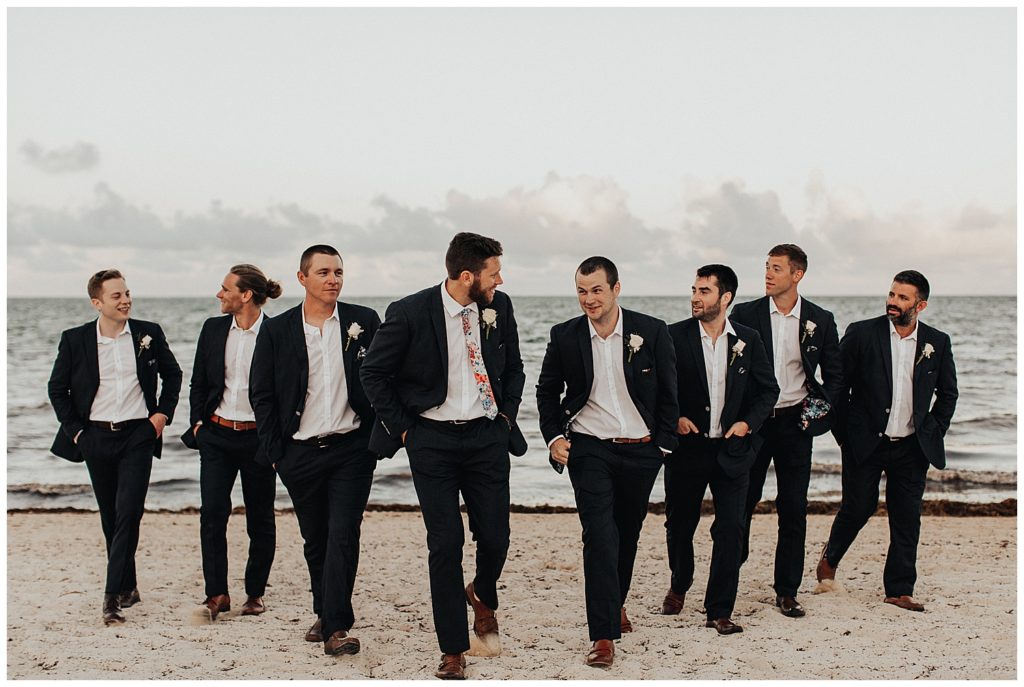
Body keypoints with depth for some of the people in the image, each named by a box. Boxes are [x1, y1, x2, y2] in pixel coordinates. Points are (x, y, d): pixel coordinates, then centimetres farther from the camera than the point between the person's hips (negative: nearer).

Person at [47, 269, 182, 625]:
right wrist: (74, 430, 1)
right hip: (96, 438, 1)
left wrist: (163, 412, 4)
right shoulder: (75, 340, -1)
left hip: (137, 435, -1)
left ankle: (113, 595, -11)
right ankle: (128, 588, 24)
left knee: (128, 514, -12)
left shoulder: (149, 333, 1)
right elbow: (57, 388, 8)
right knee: (111, 518, 10)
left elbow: (172, 374, 15)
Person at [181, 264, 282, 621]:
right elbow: (198, 382, 14)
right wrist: (197, 422, 4)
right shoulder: (213, 328, 7)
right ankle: (217, 594, 0)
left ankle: (255, 593, 18)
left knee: (260, 518, 6)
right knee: (212, 512, -6)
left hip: (258, 438, -3)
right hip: (216, 434, 3)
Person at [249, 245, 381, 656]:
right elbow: (261, 395, 4)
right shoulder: (276, 330, 2)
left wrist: (377, 437, 0)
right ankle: (324, 614, 29)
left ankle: (336, 627, -9)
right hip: (299, 453, 2)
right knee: (315, 540, 13)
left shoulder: (364, 322, 1)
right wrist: (275, 452, 0)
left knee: (343, 536, -9)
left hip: (351, 449, -1)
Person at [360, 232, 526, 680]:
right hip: (433, 440, -3)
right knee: (445, 545, -1)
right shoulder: (410, 313, -12)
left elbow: (513, 367, 17)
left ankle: (482, 598, 37)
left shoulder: (498, 307, 1)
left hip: (487, 437, 3)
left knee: (495, 538, 2)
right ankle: (453, 650, 10)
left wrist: (507, 415, 8)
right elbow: (374, 373, -2)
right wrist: (401, 427, -2)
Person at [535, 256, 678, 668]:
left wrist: (664, 445, 0)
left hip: (640, 450, 1)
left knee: (627, 534, 16)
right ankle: (604, 635, -11)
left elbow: (668, 394, 2)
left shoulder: (651, 332, -6)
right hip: (589, 449, -1)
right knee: (599, 535, -12)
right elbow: (547, 390, 10)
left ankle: (616, 604, 41)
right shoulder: (565, 336, -3)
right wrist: (553, 437, -1)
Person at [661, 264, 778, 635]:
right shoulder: (674, 336, -3)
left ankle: (719, 610, 3)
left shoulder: (748, 340, 2)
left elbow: (768, 389, 8)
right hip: (686, 447, 0)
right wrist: (673, 418, -13)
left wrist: (748, 423, -6)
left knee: (730, 528, -5)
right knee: (679, 524, 13)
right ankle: (679, 586, 39)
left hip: (732, 448, 0)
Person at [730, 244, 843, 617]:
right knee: (742, 501, 4)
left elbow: (835, 373, 10)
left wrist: (822, 407, -3)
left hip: (795, 422, 1)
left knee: (794, 509, 3)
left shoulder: (820, 320, 3)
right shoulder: (745, 314, 0)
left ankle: (787, 592, 11)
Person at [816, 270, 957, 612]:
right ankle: (830, 558, 33)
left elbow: (947, 393, 13)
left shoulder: (937, 342, 3)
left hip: (912, 447, 2)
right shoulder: (861, 333, -6)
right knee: (857, 509, 5)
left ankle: (899, 590, 13)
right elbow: (837, 386, -1)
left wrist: (933, 433, 5)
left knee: (907, 520, 3)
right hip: (866, 443, -2)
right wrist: (844, 433, -2)